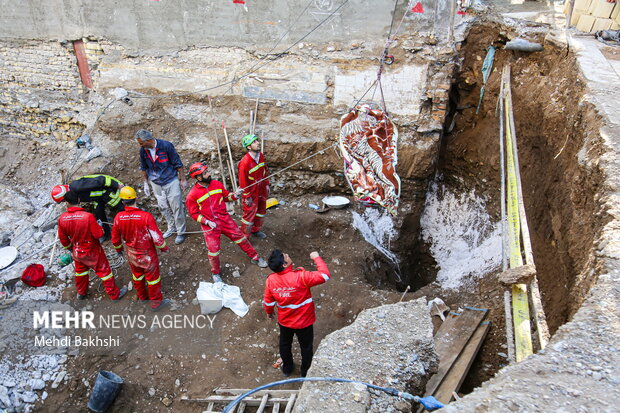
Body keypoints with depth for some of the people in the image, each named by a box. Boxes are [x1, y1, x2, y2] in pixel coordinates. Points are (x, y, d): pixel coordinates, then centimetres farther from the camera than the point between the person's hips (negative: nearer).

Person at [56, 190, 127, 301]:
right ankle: (114, 294, 25)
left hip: (77, 252, 5)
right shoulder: (88, 216, -32)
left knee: (80, 271, 28)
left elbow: (63, 239, -1)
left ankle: (81, 293, 48)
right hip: (92, 252, -4)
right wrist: (100, 226, -2)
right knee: (104, 270, 12)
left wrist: (70, 248, 17)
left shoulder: (62, 219, -15)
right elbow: (98, 234, -24)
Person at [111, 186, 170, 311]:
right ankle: (156, 302, 29)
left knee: (137, 275, 27)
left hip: (132, 254, 4)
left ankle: (142, 295, 50)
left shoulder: (118, 218, -17)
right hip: (147, 254, -4)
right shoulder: (146, 216, -29)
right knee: (153, 277, 15)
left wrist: (118, 249, 19)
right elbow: (157, 237, -22)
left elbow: (115, 238, -2)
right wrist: (163, 247, -2)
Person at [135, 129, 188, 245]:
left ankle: (181, 232, 14)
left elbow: (178, 164, -10)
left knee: (177, 207, 0)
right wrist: (145, 183, 14)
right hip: (156, 184, 5)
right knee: (163, 207, 14)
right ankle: (171, 228, 34)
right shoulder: (143, 150, -5)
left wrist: (183, 180, -7)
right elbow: (144, 168, 12)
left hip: (171, 181, -5)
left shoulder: (166, 145, -18)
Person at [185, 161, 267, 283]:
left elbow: (226, 196, 13)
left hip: (224, 219, 4)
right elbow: (194, 213, -4)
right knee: (213, 250, -5)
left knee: (240, 237, 9)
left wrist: (234, 195, -8)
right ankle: (215, 273, 21)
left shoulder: (217, 184, -1)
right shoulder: (192, 195, -13)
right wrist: (207, 222, -16)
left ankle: (255, 257, 29)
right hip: (209, 225, -3)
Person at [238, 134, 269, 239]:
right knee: (250, 213, 3)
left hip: (261, 190, 8)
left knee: (261, 210, 22)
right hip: (251, 192, -8)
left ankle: (255, 230, 43)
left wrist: (267, 184, 12)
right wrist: (247, 197, -16)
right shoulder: (245, 162, -28)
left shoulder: (261, 156, -5)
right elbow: (243, 181, -22)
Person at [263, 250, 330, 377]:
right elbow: (324, 275, -28)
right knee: (306, 347, 23)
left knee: (285, 344, 30)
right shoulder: (300, 277, -34)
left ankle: (287, 368, 53)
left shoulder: (270, 280, -19)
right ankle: (306, 372, 44)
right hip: (303, 322, -3)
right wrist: (316, 257, -16)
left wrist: (269, 312, 17)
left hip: (284, 321, 4)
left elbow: (268, 301, -4)